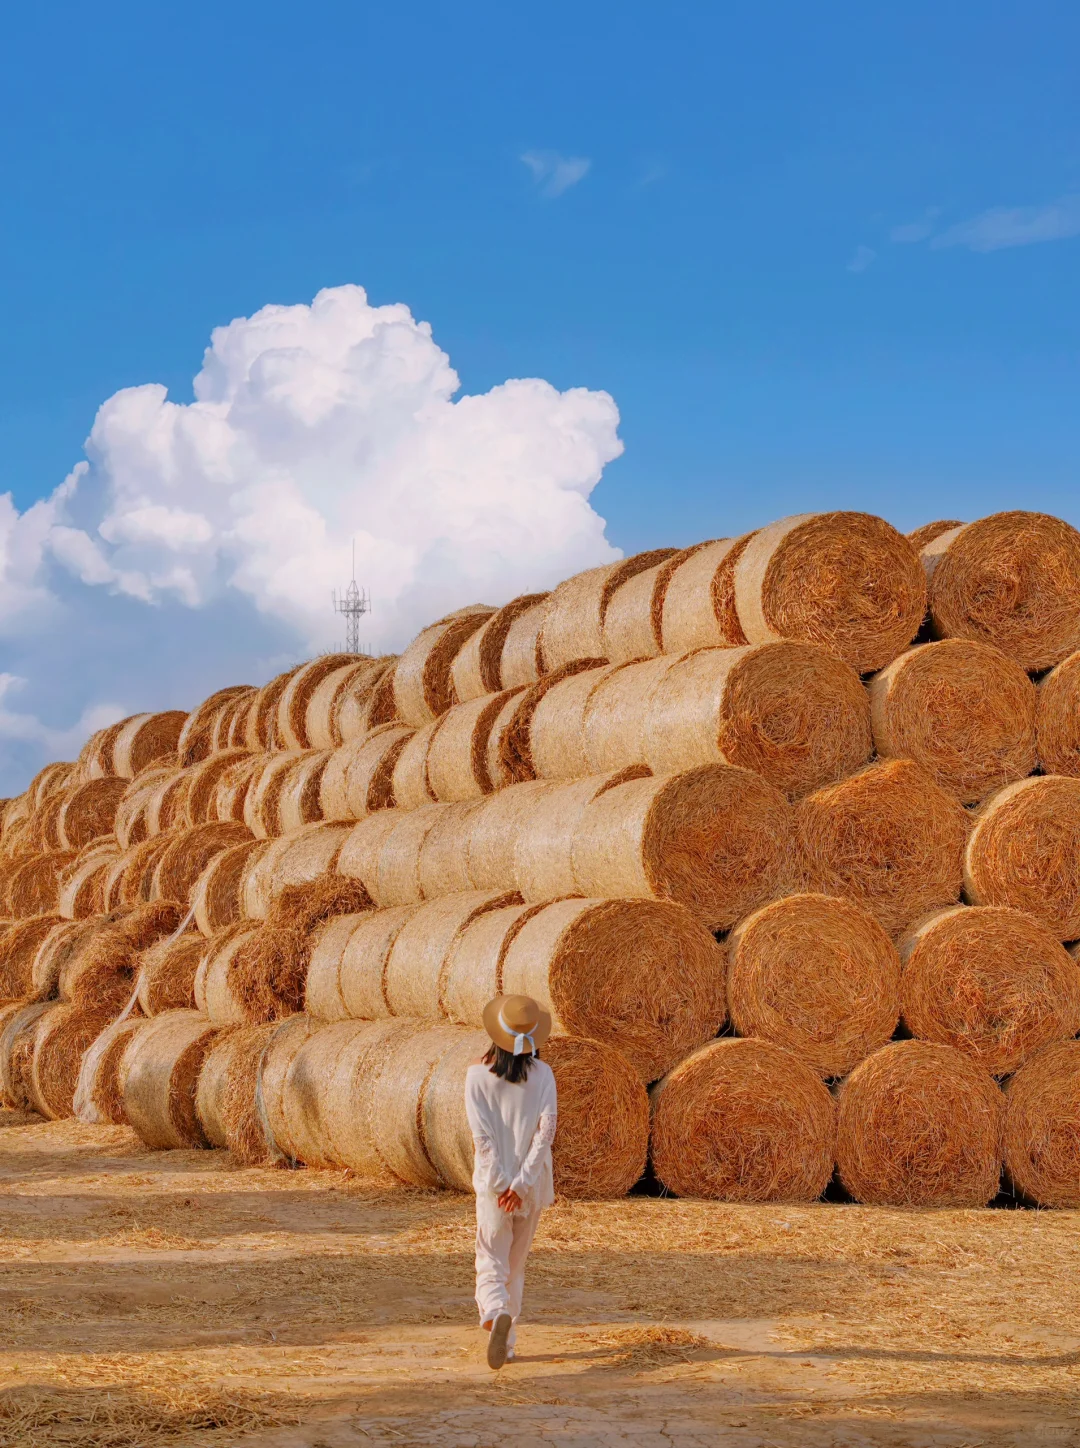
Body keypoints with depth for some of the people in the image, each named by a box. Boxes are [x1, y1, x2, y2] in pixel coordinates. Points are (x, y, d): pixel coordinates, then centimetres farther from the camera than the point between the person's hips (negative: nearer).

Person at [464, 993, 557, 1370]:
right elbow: (546, 1129, -11)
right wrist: (522, 1183, -12)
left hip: (493, 1183, -2)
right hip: (532, 1183, 2)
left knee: (492, 1264, 2)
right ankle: (507, 1342, 22)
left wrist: (500, 1183, -10)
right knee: (516, 1263, 18)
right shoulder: (542, 1073, -3)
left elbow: (481, 1133, -12)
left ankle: (496, 1313, -28)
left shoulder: (478, 1074, -7)